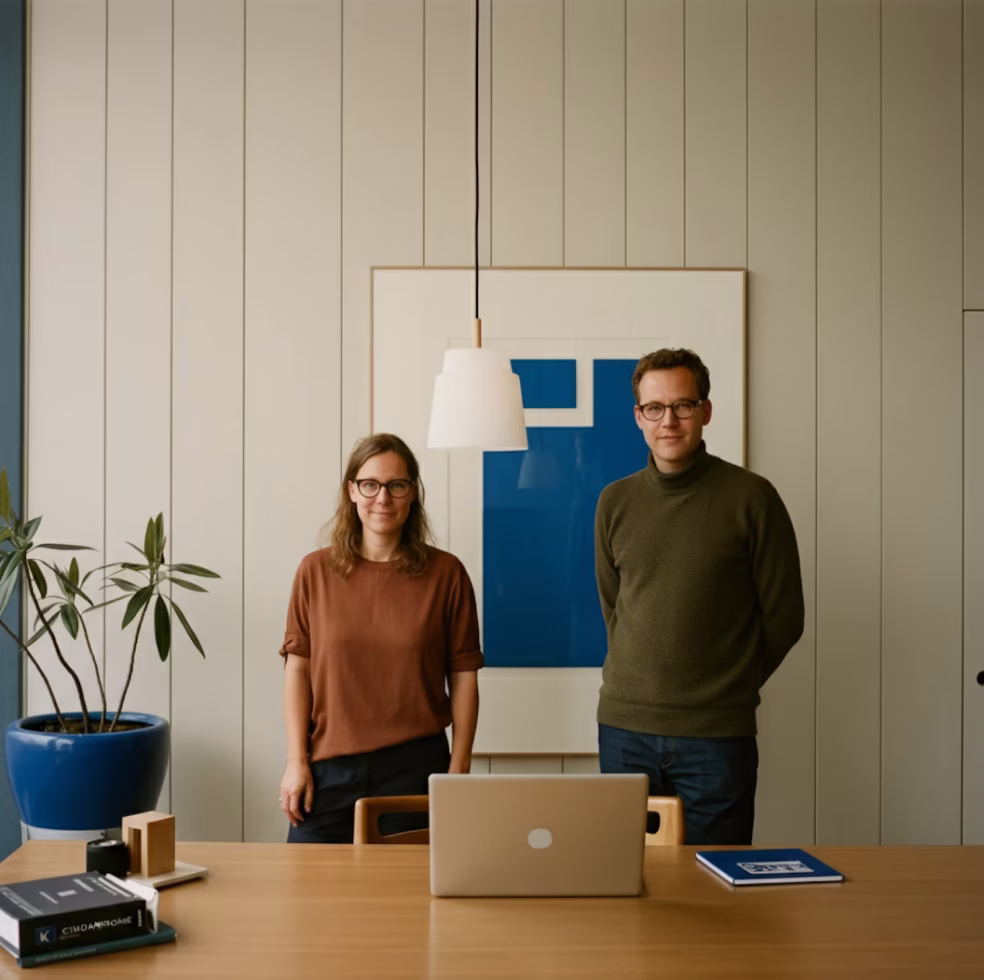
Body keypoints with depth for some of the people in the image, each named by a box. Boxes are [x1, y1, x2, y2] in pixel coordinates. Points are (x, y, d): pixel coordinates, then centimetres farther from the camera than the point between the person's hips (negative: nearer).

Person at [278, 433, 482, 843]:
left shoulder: (446, 574, -2)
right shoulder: (316, 571, 1)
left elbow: (463, 676, 0)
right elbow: (298, 668, 2)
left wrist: (458, 768, -2)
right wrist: (296, 761, -2)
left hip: (414, 768, -1)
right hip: (328, 768, 1)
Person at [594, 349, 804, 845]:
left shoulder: (751, 498, -5)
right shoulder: (615, 502, 6)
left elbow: (783, 617, 1)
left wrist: (730, 688, 6)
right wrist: (643, 683, 10)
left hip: (718, 735, -3)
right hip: (624, 729, 3)